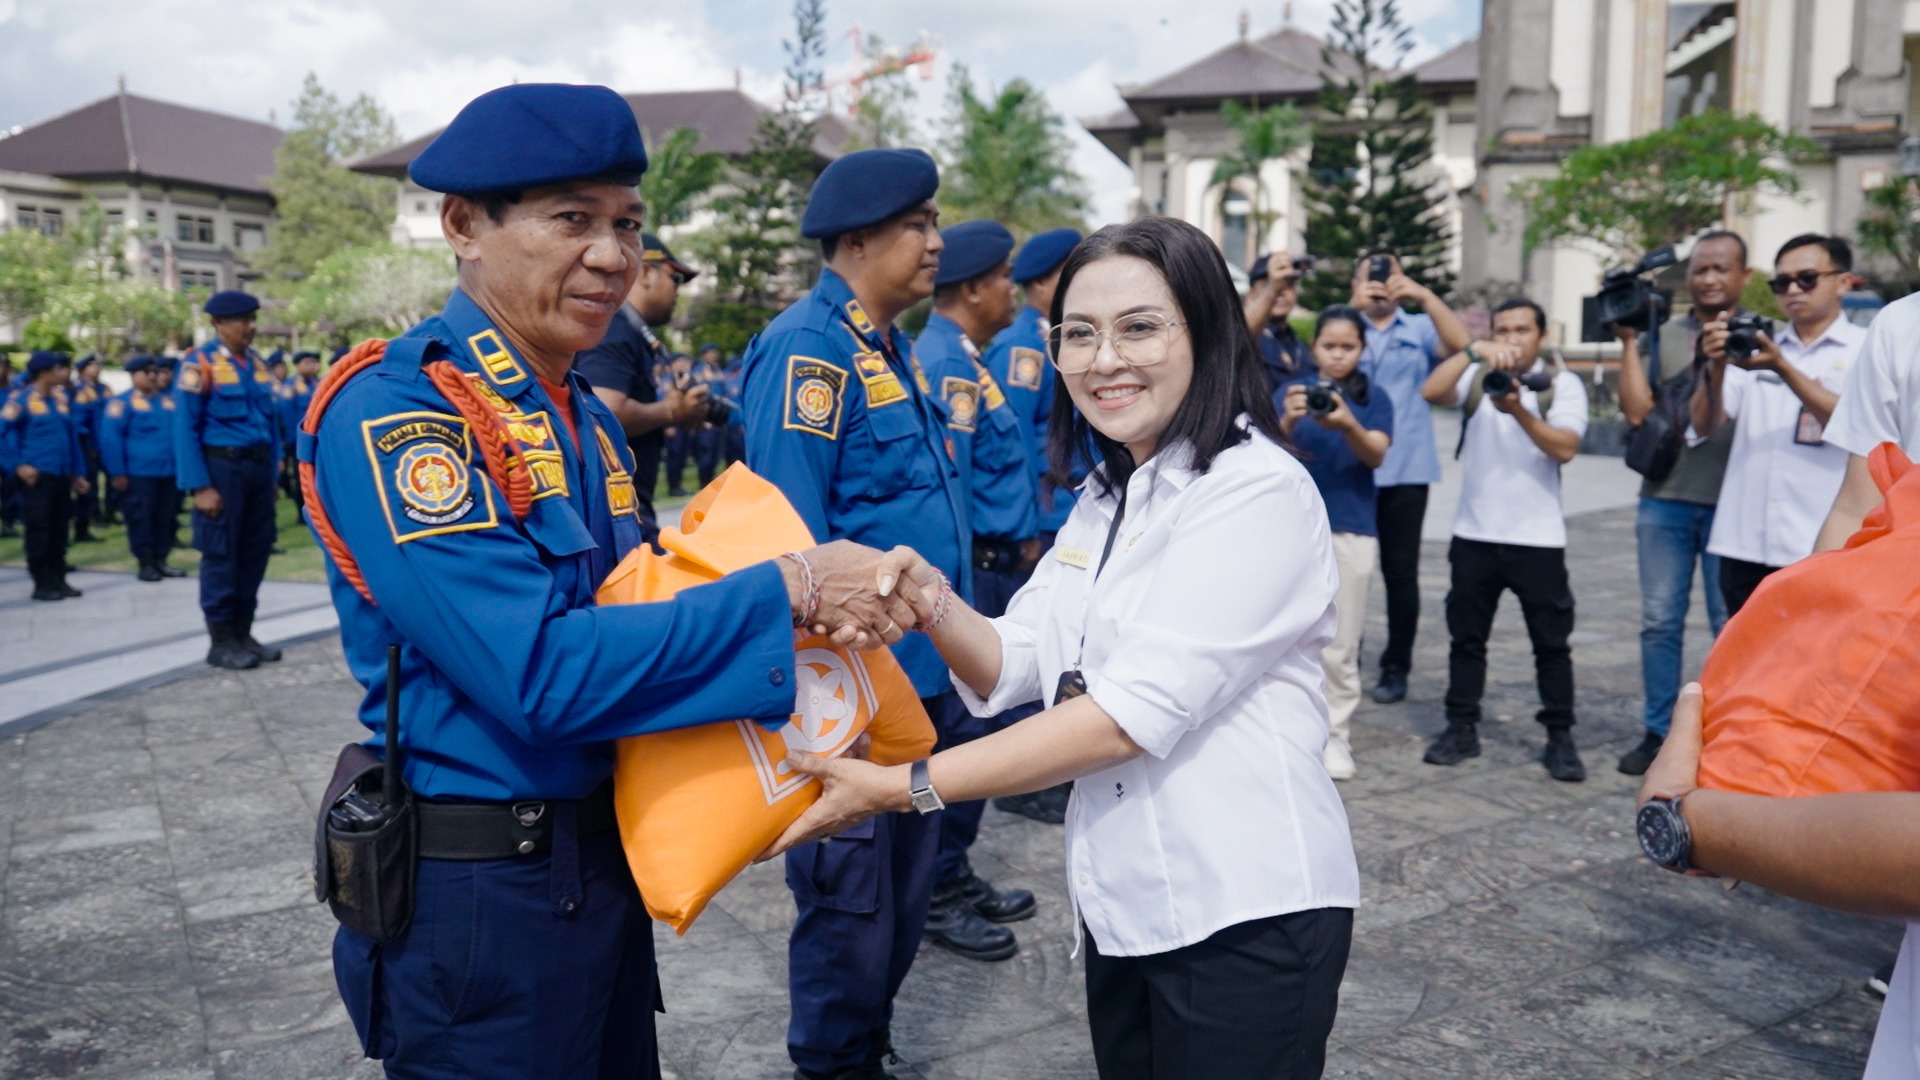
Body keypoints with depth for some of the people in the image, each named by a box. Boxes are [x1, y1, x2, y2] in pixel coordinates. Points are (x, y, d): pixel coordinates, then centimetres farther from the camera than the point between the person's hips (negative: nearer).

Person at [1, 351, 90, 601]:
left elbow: (72, 436, 16)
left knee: (59, 530, 10)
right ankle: (42, 584, 6)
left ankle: (58, 580, 18)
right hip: (37, 476, -6)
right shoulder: (22, 398, -7)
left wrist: (78, 473, 15)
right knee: (38, 530, 0)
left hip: (62, 475, 6)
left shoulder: (62, 398, 11)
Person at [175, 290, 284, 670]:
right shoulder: (200, 364, -7)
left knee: (256, 549, 10)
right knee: (220, 553, 0)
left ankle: (243, 633, 21)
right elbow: (185, 429, -10)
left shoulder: (257, 363, 12)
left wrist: (273, 470, 10)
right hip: (222, 466, -6)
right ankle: (221, 641, 9)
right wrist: (200, 486, -14)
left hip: (258, 466, 6)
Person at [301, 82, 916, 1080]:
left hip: (604, 863, 8)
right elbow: (538, 672, -28)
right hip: (480, 896, -8)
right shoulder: (391, 414, -19)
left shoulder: (584, 417, 8)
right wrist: (787, 592, -24)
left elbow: (620, 614, 9)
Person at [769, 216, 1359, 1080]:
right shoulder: (1102, 499, 10)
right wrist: (931, 602, -18)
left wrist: (903, 787, -25)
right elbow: (1010, 670, 3)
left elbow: (1135, 712, -24)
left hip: (1246, 914, -7)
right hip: (1122, 903, 7)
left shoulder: (1259, 491, -17)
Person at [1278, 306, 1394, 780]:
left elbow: (1375, 455, -11)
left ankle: (1336, 736, 12)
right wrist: (1288, 423, -30)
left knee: (1340, 643, 3)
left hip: (1352, 530, 0)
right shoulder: (1291, 390, 3)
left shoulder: (1374, 399, 4)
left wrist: (1347, 425, -31)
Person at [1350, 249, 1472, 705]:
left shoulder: (1420, 329, 8)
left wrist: (1424, 295, -21)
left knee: (1400, 571, 4)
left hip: (1405, 470, 0)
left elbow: (1459, 345, -10)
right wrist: (1354, 307, -24)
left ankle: (1396, 668, 13)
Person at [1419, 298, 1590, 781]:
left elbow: (1565, 448, -12)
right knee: (1466, 636, 9)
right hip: (1474, 533, 2)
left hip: (1538, 538, -2)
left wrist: (1519, 412, -24)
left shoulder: (1563, 384, 1)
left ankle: (1560, 737, 13)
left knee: (1551, 641, 4)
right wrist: (1474, 351, -26)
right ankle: (1461, 729, 20)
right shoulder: (1477, 376, 5)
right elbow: (1431, 391, -15)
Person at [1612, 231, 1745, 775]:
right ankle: (1658, 732, 17)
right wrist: (1629, 342, -4)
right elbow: (1637, 411, -2)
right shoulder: (1663, 335, 6)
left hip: (1731, 503, -2)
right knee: (1660, 622, 7)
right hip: (1664, 500, 2)